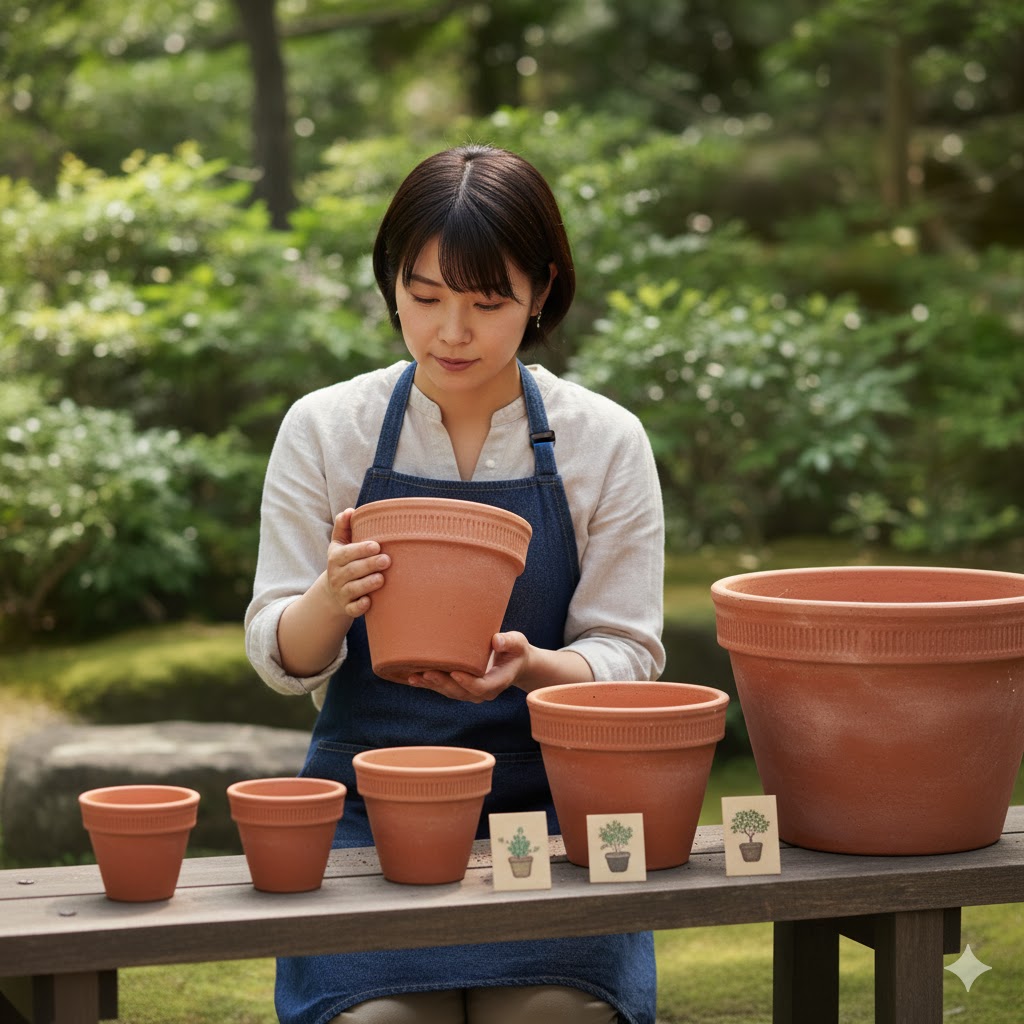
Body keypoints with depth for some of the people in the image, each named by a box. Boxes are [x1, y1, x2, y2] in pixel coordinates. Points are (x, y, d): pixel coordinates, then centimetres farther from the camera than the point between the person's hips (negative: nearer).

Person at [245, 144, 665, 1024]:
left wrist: (528, 666, -22)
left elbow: (628, 657, 1)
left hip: (548, 805, 0)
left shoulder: (605, 440, 1)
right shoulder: (324, 429, 2)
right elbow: (282, 659, 3)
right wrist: (332, 601, -21)